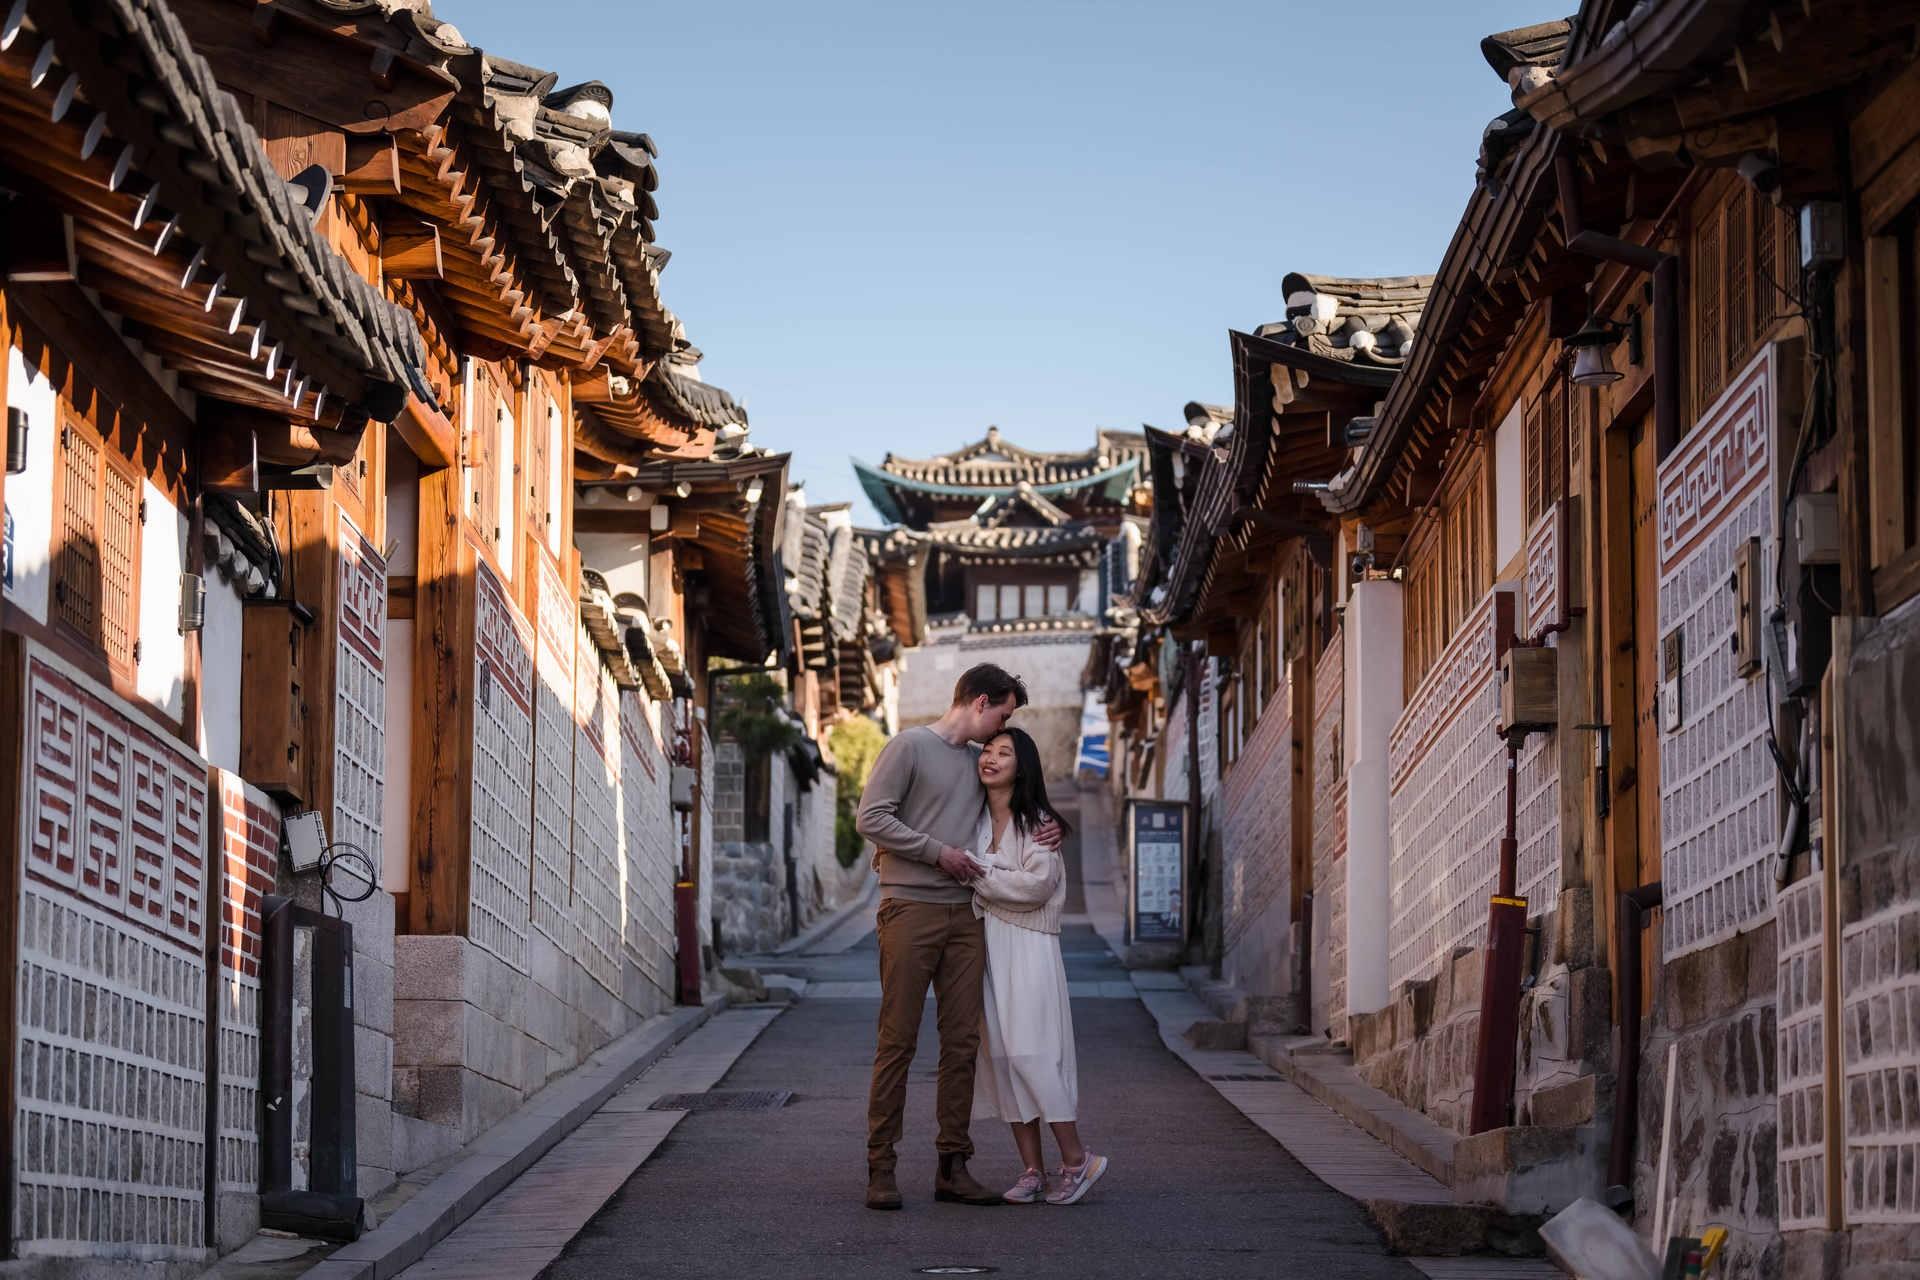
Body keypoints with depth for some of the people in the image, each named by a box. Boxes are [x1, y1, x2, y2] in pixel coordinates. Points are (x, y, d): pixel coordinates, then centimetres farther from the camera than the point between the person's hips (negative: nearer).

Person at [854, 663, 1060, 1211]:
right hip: (910, 911, -7)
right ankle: (881, 1166, -2)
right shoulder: (910, 747, -1)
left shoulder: (980, 762, 19)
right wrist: (938, 852, -10)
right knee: (897, 1041, -5)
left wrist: (1040, 838, 8)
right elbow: (870, 817, -8)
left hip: (964, 914, 7)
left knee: (962, 1042, 4)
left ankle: (953, 1166, 8)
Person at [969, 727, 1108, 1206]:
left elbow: (1037, 884, -14)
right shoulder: (974, 820, 15)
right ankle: (1032, 1170, 3)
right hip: (984, 945, 6)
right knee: (1000, 1054, 1)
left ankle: (1076, 1159, -5)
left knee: (1029, 1050, -14)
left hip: (1027, 947, -6)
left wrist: (980, 874, -8)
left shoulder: (1036, 823, -3)